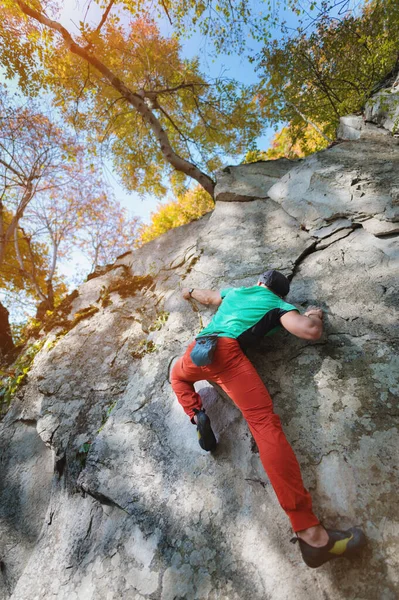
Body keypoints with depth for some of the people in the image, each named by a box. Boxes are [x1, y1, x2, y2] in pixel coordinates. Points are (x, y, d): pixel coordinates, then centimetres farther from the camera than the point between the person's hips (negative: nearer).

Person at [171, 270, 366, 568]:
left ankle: (197, 413, 8)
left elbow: (206, 297, 51)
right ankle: (310, 531, -25)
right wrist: (314, 315, 26)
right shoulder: (278, 305, 17)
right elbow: (311, 331, 2)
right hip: (226, 351, -5)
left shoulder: (235, 291, 33)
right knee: (265, 423, -14)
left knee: (178, 375, 38)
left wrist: (190, 291, 75)